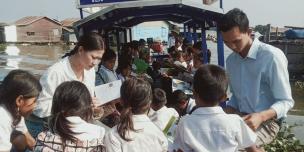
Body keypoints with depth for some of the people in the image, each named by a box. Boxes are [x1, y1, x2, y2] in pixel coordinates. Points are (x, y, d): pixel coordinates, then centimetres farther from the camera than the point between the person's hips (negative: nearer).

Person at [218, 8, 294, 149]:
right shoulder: (230, 60, 8)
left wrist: (261, 116, -29)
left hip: (266, 121, -7)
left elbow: (286, 101, -12)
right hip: (241, 118, 7)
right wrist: (228, 112, -3)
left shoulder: (272, 56, -15)